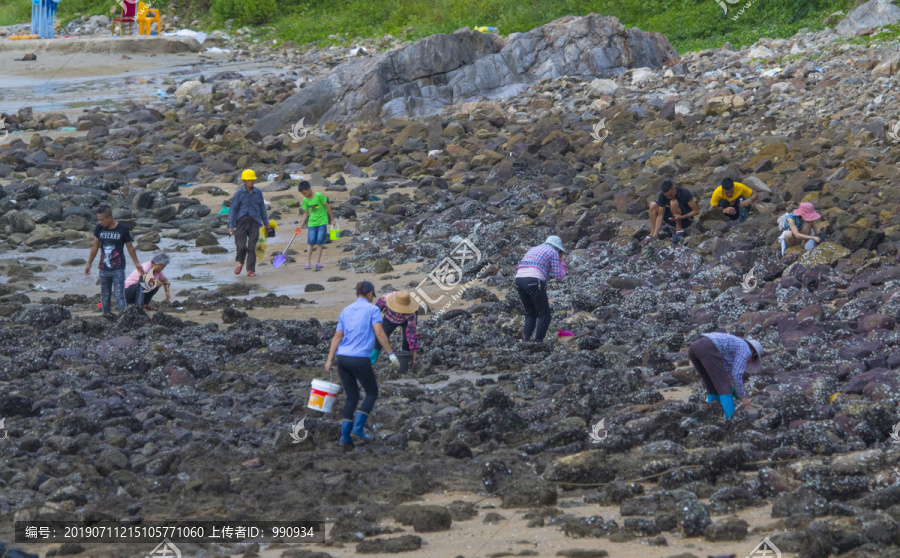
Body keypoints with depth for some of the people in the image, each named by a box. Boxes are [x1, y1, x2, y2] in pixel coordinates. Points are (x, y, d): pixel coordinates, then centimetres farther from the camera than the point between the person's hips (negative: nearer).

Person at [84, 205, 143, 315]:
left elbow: (130, 247, 3)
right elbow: (95, 246, 13)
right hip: (104, 268, 4)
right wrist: (89, 263, 17)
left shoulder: (122, 229, -9)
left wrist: (137, 263, 11)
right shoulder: (99, 228, 1)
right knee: (105, 296, 9)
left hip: (118, 269, -4)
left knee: (119, 295, -11)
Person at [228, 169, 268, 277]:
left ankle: (251, 270, 5)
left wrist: (266, 222, 20)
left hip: (254, 222, 2)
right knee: (241, 246, -8)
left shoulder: (258, 192, 7)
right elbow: (233, 209, 0)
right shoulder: (239, 193, 0)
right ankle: (240, 263, 23)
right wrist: (231, 226, -5)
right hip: (241, 221, -2)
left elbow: (262, 208, 17)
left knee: (252, 247, -2)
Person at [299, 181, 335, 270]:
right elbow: (306, 213, 10)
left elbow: (327, 207, -5)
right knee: (311, 243, 0)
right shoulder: (305, 200, 2)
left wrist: (332, 219, 0)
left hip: (322, 222, -4)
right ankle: (308, 262, 2)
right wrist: (300, 225, 4)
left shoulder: (319, 196, -13)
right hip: (312, 223, 4)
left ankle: (318, 262, 2)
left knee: (320, 243, -5)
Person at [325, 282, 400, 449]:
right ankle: (358, 427, 0)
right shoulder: (372, 309, -2)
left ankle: (345, 435, 4)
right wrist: (391, 354, -12)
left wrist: (329, 360, 3)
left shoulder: (346, 311, 14)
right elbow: (379, 333, -14)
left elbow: (337, 337, 8)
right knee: (372, 393, 15)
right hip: (360, 359, -6)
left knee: (352, 397, 16)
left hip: (343, 358, 6)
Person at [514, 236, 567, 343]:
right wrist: (562, 262, 23)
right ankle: (538, 342, -4)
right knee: (544, 315, 6)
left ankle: (526, 338, -1)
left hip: (519, 281, 6)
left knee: (531, 314, 19)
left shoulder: (533, 250, 32)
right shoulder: (553, 253, 11)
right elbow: (558, 276, 8)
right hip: (534, 283, -6)